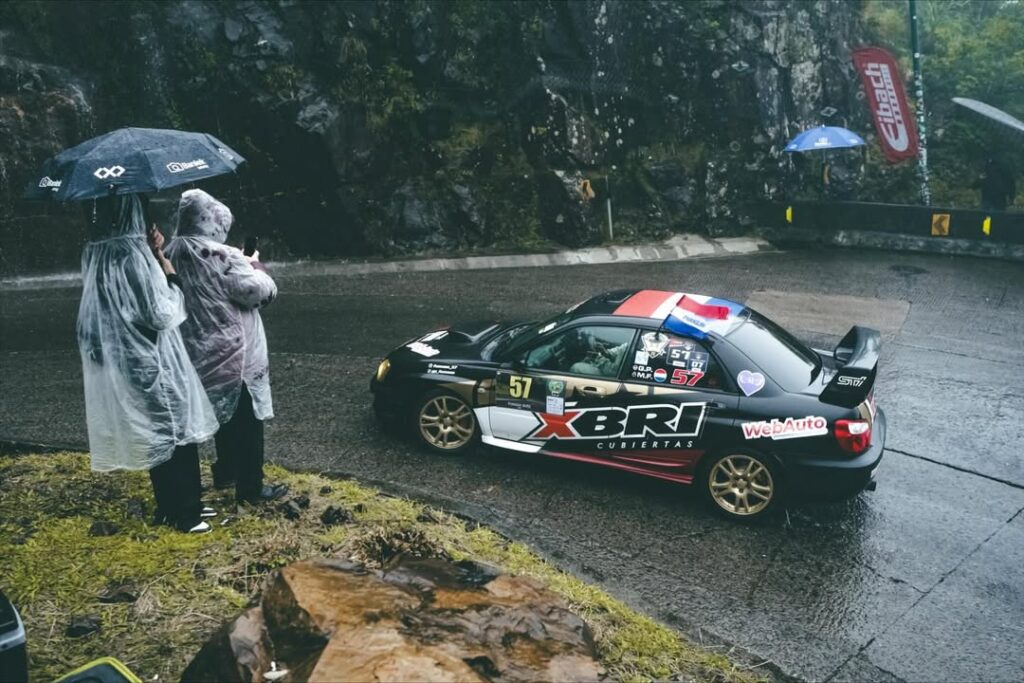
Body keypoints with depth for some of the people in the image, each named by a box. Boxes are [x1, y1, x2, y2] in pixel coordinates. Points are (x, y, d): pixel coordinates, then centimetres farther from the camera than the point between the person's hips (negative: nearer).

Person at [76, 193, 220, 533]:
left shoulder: (96, 253, 6)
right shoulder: (133, 254, -22)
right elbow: (162, 314, -20)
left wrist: (153, 256, 5)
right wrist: (167, 267, -8)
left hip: (120, 361, 9)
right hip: (150, 362, -9)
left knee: (158, 436, 19)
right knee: (175, 432, 6)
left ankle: (171, 505, 30)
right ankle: (181, 512, 17)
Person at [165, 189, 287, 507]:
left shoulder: (172, 254, 3)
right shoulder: (222, 257, -21)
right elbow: (259, 291, -17)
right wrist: (255, 266, 1)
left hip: (200, 353, 8)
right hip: (233, 354, -8)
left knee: (224, 414, 23)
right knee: (247, 421, 3)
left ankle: (225, 472, 36)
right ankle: (251, 487, 10)